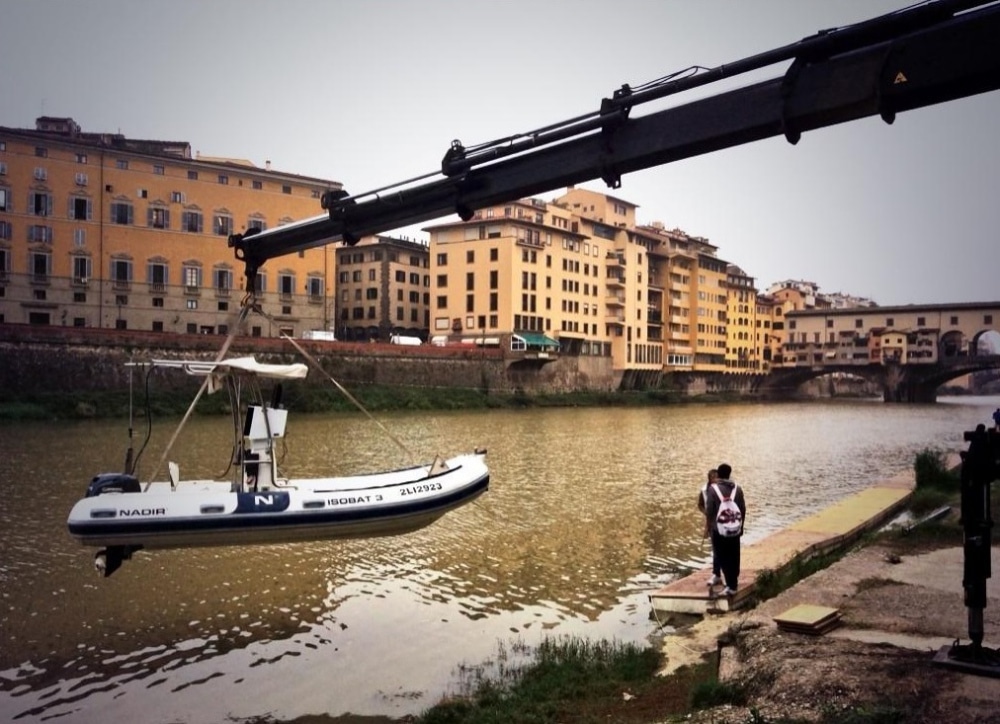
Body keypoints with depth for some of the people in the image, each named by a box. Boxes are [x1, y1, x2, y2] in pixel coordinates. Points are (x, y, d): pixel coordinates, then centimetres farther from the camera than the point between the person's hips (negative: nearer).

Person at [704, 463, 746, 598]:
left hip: (719, 529, -4)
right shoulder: (737, 488, 0)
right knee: (734, 557, 15)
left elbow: (709, 510, -10)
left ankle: (731, 586, -2)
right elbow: (743, 509, 3)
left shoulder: (713, 489, -11)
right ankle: (734, 582, 24)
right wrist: (741, 526, 15)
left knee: (723, 558, 2)